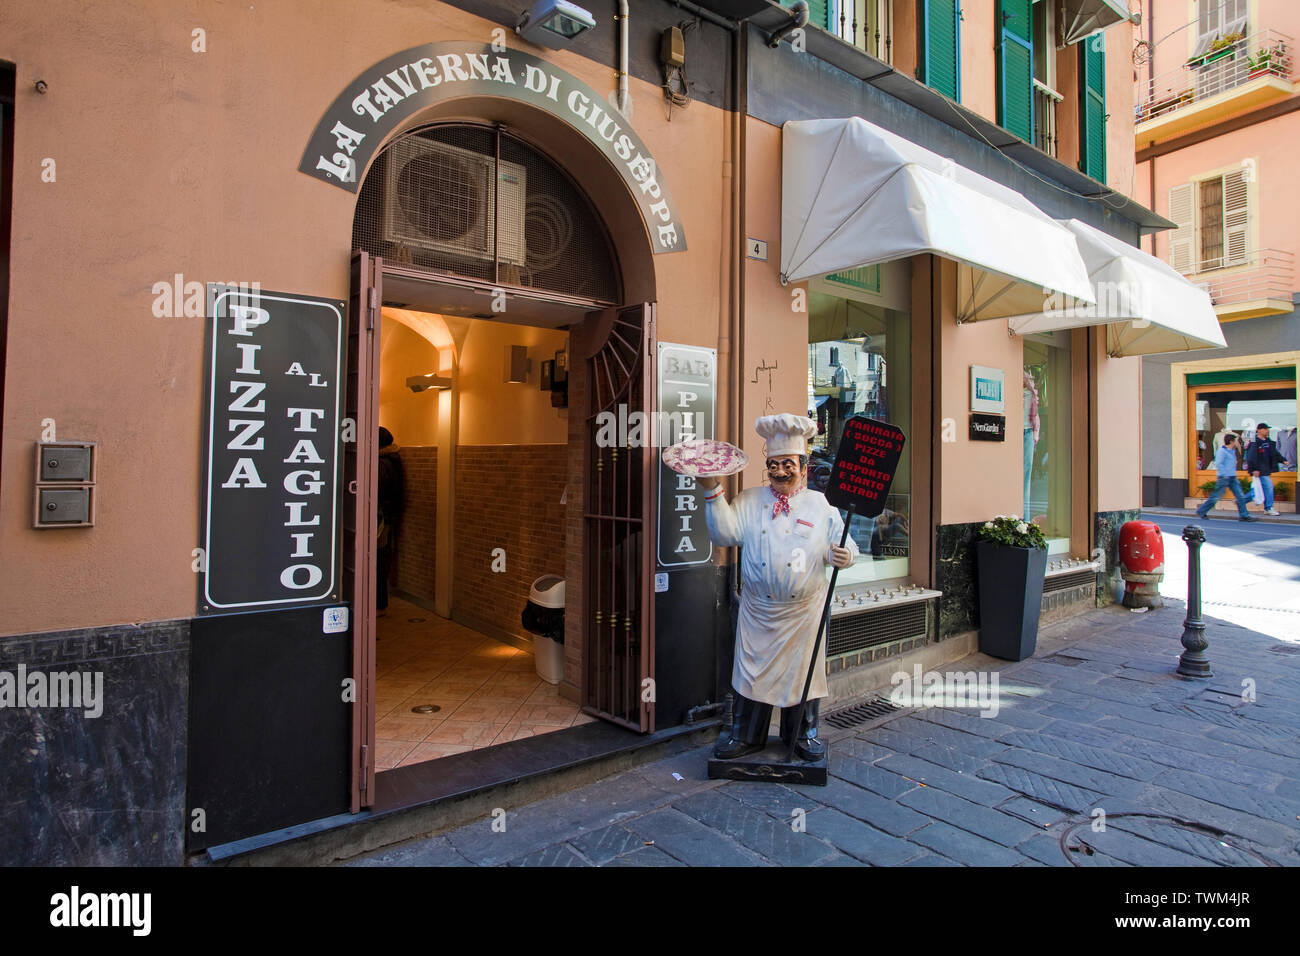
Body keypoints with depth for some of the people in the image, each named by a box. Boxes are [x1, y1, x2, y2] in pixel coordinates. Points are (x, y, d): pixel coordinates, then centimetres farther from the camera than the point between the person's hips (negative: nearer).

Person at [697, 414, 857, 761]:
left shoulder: (820, 504, 2)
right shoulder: (749, 501, 5)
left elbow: (843, 544, 2)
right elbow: (725, 534, -6)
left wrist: (843, 555, -22)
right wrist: (713, 492, -12)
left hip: (804, 610, -1)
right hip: (757, 608, 1)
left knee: (802, 668, 10)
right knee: (753, 667, 8)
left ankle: (803, 733, 30)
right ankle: (745, 735, 24)